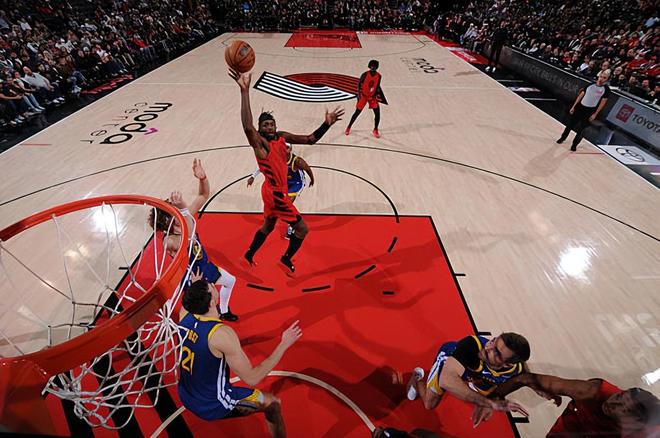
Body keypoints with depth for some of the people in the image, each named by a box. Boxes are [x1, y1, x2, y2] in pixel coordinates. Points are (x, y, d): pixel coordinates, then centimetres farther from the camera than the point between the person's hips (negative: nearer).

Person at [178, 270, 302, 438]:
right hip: (211, 406, -7)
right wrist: (284, 345, -29)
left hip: (185, 397, 7)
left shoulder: (184, 316, -16)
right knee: (272, 402, 7)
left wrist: (194, 286, 24)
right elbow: (252, 378, -30)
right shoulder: (222, 334, -35)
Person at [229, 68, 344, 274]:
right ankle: (286, 259, 25)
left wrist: (327, 123, -9)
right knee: (302, 229, 2)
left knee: (268, 226, 26)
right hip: (275, 193, -9)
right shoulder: (259, 142, -20)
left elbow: (310, 139, 3)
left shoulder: (282, 136, 2)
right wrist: (244, 90, -50)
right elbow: (247, 126, -43)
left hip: (275, 191, 9)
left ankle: (248, 256, 45)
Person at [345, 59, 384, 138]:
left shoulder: (379, 76, -5)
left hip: (372, 96, 3)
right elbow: (359, 84, -7)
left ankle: (375, 130, 11)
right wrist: (359, 93, -18)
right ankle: (348, 128, 18)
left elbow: (377, 86, 8)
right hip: (363, 96, -3)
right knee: (357, 112, 1)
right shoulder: (365, 74, -15)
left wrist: (378, 93, -6)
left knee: (377, 113, -8)